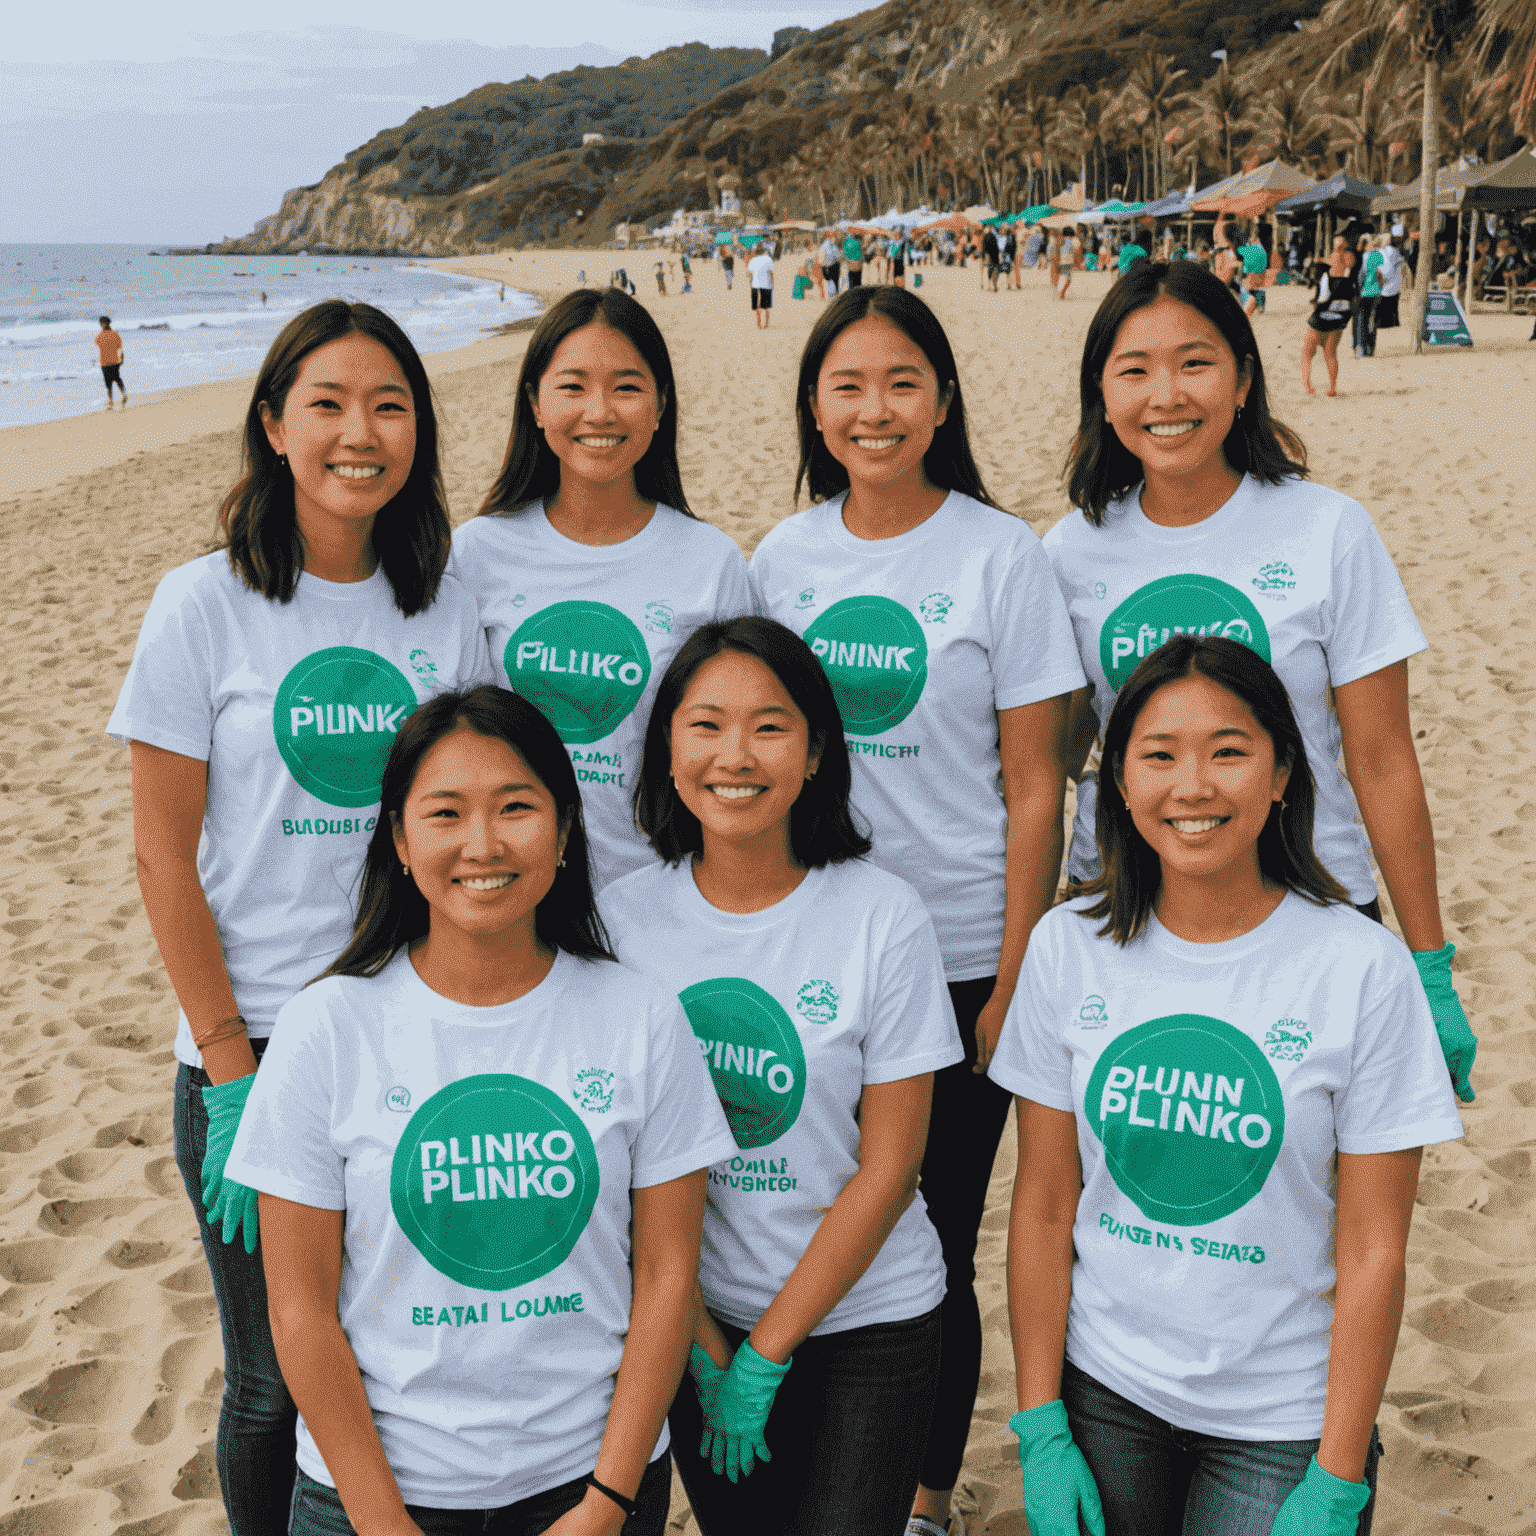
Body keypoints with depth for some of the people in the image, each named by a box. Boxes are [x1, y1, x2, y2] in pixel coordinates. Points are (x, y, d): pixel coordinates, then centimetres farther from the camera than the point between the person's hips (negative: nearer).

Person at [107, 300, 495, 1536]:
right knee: (278, 1378, 7)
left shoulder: (446, 604, 3)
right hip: (259, 1042, -2)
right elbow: (165, 854, -6)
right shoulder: (205, 605, -6)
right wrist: (229, 1073, -9)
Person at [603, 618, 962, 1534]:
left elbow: (887, 1172, -10)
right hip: (692, 1321, 2)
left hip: (867, 1322, -2)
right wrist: (702, 1349, -5)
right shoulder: (623, 919, -6)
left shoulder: (884, 918, -13)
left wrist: (763, 1356, -9)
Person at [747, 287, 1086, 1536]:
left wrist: (1013, 985, -9)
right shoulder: (783, 557, 4)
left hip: (957, 953, -3)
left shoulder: (1001, 557, -6)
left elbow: (1033, 789, -6)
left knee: (934, 1241, 7)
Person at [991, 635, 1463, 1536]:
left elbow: (1374, 1249, -10)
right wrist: (1041, 1428, -2)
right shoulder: (1069, 948, -6)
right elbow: (1044, 1203, -1)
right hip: (1102, 1390, 2)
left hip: (1283, 1421, -2)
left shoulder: (1363, 968, -14)